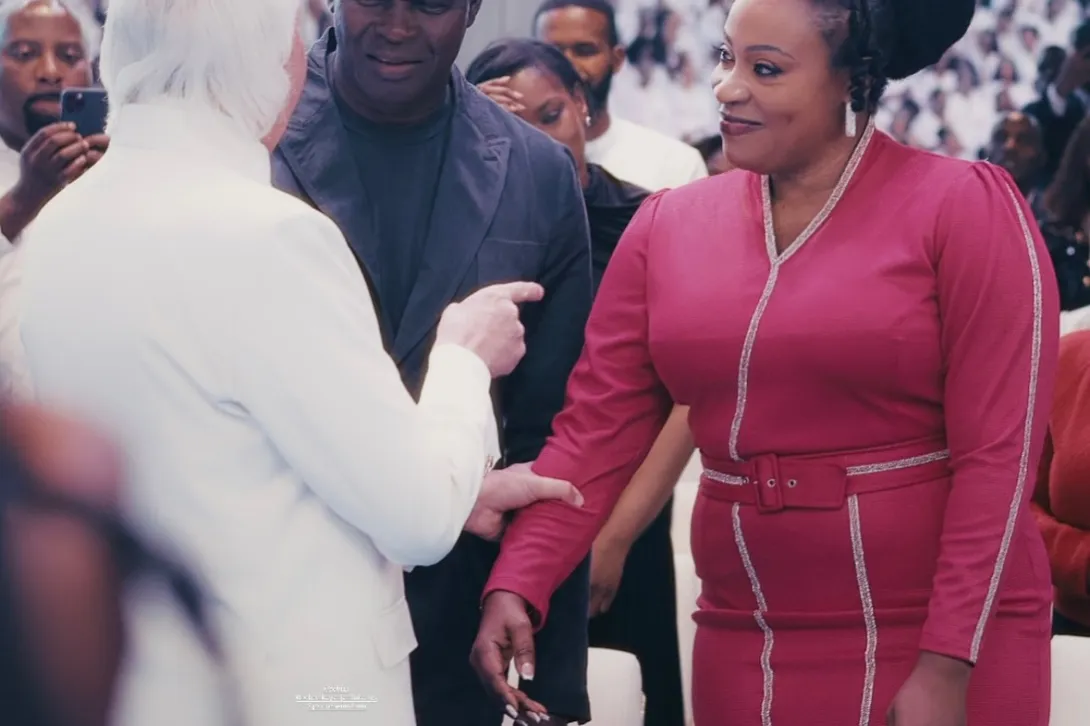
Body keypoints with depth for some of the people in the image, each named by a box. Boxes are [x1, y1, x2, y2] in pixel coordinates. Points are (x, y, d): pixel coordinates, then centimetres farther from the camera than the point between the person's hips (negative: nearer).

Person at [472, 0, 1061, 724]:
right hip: (744, 648, 4)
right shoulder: (669, 225, 4)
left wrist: (948, 663, -17)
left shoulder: (963, 205, -8)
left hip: (943, 641, -4)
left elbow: (998, 451, -12)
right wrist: (515, 586, -12)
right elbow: (598, 430, 2)